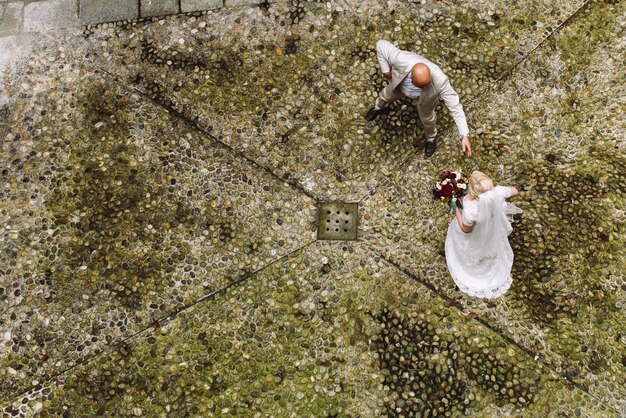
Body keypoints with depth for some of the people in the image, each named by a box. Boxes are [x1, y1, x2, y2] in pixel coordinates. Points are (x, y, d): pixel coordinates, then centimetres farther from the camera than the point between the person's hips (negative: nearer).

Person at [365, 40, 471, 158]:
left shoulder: (439, 81, -46)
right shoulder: (401, 59, -46)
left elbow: (455, 107, -39)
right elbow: (381, 45, -29)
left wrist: (464, 135, -42)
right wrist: (386, 70, -25)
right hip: (400, 86, 1)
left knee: (427, 118, 22)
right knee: (387, 94, 31)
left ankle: (431, 137, 58)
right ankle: (379, 106, 69)